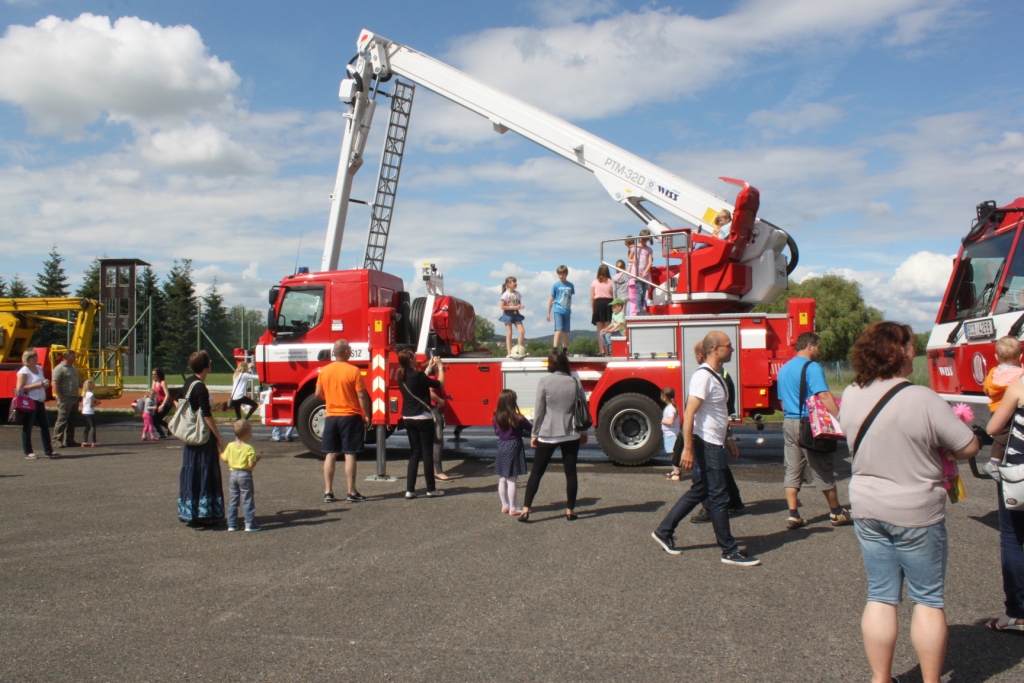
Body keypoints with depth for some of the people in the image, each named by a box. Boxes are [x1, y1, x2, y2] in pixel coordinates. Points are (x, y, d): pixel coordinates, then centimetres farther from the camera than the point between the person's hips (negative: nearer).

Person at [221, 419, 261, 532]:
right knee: (247, 500, 3)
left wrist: (220, 453, 25)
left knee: (232, 500, 13)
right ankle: (250, 524, 5)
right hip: (245, 475, -5)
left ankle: (232, 524, 16)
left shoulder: (230, 446, -1)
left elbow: (225, 459, 6)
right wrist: (257, 459, 0)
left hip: (233, 474, 5)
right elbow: (251, 465, -19)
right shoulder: (249, 448, -16)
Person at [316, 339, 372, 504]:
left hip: (331, 416, 4)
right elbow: (362, 396, -12)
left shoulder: (324, 371, 2)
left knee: (330, 454, 9)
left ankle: (328, 492, 12)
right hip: (351, 417, -4)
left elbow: (318, 393, 10)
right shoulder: (353, 371, -12)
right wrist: (367, 415, -2)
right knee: (350, 454, 0)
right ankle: (351, 493, 3)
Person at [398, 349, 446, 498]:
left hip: (408, 418, 7)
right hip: (423, 418, -7)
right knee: (427, 453, 3)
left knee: (414, 453, 13)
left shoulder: (402, 377, 4)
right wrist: (440, 367, 3)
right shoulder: (417, 376, -18)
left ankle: (409, 489, 9)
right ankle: (431, 489, 11)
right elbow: (440, 383, -10)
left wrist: (429, 368, 23)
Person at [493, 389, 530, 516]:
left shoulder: (497, 417, -2)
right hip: (514, 447, -5)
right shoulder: (518, 418, -15)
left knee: (502, 479, 12)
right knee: (511, 480, -1)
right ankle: (512, 508, 3)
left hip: (501, 447, 5)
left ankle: (505, 506, 22)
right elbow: (531, 429, -4)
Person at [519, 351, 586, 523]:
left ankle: (526, 510, 3)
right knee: (570, 472, 10)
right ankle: (570, 510, 14)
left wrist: (534, 434, 3)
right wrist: (583, 431, 18)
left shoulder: (544, 382, -8)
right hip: (571, 434, 2)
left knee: (536, 472, 6)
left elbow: (539, 410, -6)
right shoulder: (574, 382, -1)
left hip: (547, 434, -2)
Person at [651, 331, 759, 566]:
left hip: (715, 444, 10)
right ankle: (729, 551, 6)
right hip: (706, 445, -10)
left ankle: (664, 531, 24)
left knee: (699, 491, 16)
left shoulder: (716, 375, 13)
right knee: (719, 497, -3)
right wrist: (688, 449, -25)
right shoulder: (703, 376, -18)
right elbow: (689, 415, -23)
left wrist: (727, 439, 24)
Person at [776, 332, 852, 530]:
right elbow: (824, 396, -22)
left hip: (788, 423, 7)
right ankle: (836, 513, 17)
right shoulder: (811, 367, -11)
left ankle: (793, 515, 4)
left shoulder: (784, 369, 14)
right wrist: (840, 417, -25)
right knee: (822, 469, 4)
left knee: (792, 470, 7)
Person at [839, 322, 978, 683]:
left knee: (880, 597, 13)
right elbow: (969, 447, -14)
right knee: (928, 600, 11)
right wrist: (935, 443, 6)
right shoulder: (923, 400, -21)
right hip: (916, 513, -5)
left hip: (866, 509, 5)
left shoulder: (850, 396, -3)